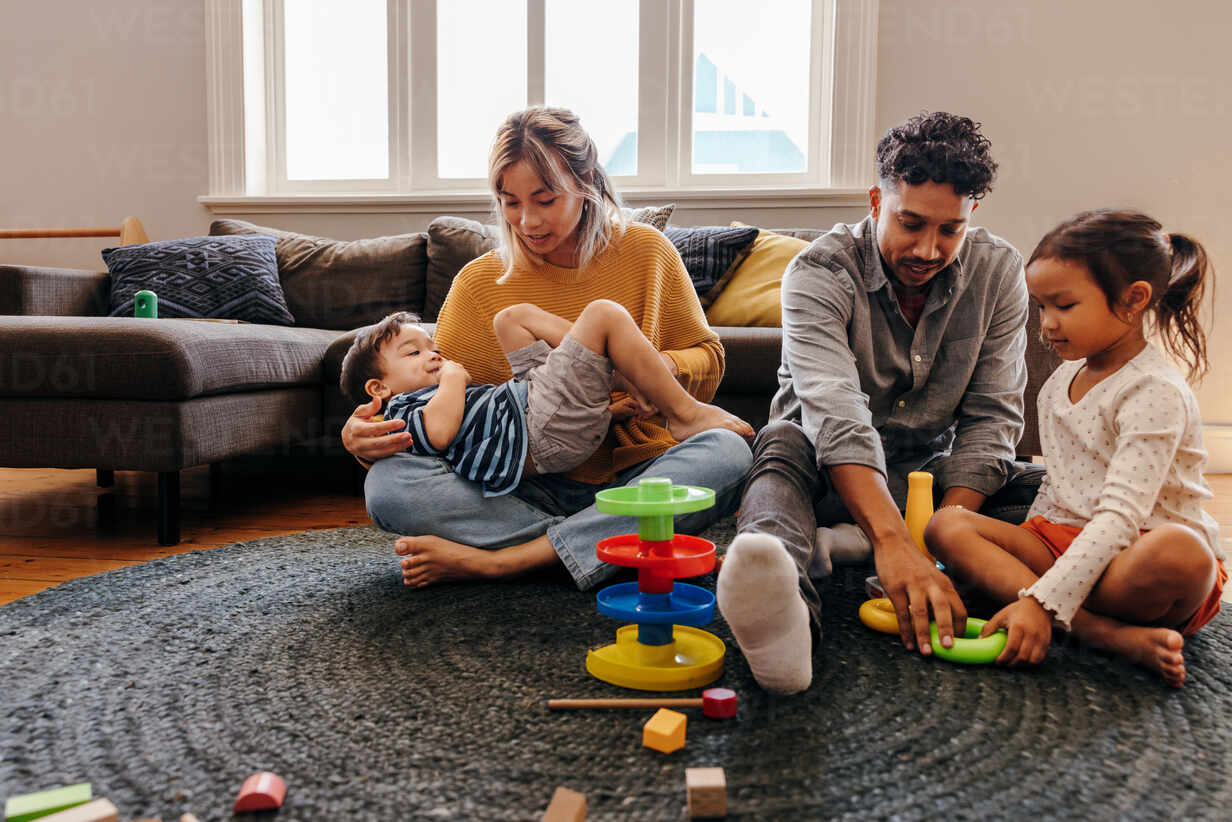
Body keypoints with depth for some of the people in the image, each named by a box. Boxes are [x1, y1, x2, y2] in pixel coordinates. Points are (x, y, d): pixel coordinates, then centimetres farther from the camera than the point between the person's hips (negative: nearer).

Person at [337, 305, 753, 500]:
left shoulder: (434, 397, 30)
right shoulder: (403, 411, 2)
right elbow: (440, 431, -24)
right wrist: (453, 377, -6)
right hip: (545, 429, -11)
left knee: (512, 317, 21)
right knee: (603, 313, -15)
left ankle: (618, 377, 6)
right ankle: (684, 412, -10)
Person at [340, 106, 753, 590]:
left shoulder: (645, 252, 2)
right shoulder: (480, 283, 2)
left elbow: (708, 357, 10)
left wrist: (662, 368, -14)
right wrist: (361, 436, -15)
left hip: (636, 473, 1)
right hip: (530, 489, 0)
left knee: (728, 453, -32)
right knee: (387, 484, -24)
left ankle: (495, 560, -31)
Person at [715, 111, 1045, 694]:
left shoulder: (998, 271, -6)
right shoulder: (821, 271, -19)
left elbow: (991, 418, -9)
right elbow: (835, 414, -34)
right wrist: (894, 541, -48)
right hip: (828, 473, -4)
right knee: (783, 445, -36)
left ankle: (842, 545, -31)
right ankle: (784, 612, -67)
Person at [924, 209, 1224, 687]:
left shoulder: (1155, 392, -15)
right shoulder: (1059, 384, 11)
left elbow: (1121, 515, -26)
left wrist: (1040, 600, -34)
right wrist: (1027, 551, 6)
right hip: (1065, 540, 8)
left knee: (1178, 554, -42)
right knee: (945, 526, -15)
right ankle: (1111, 634, -29)